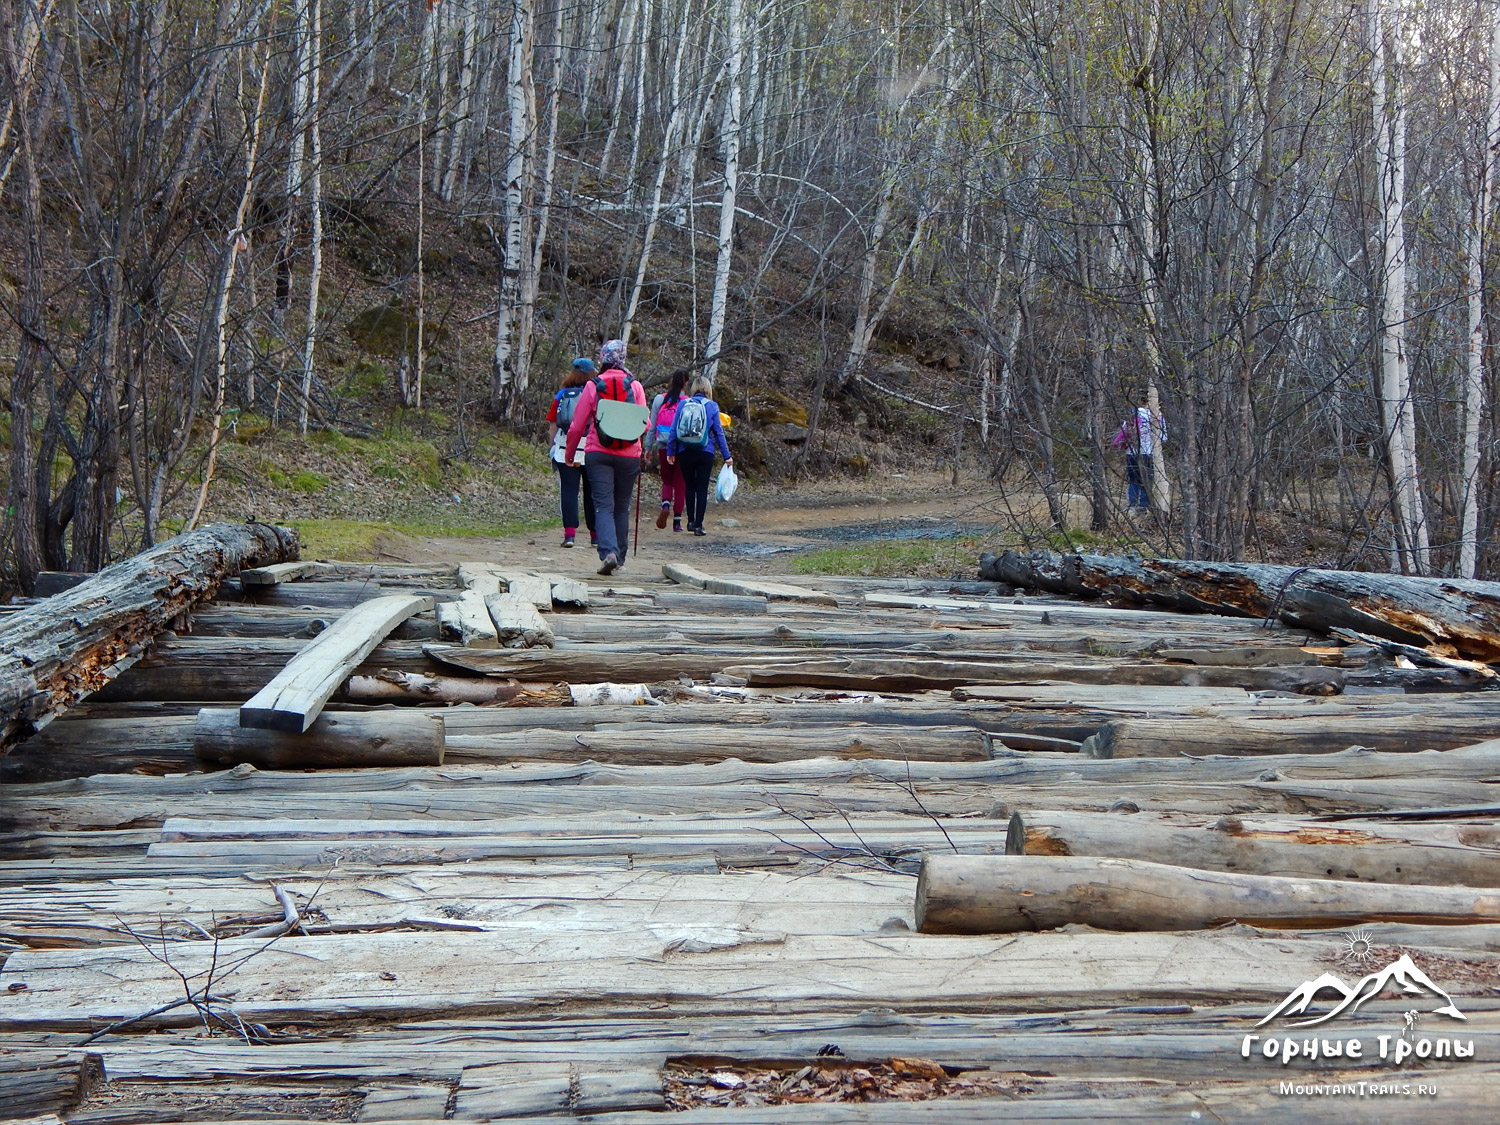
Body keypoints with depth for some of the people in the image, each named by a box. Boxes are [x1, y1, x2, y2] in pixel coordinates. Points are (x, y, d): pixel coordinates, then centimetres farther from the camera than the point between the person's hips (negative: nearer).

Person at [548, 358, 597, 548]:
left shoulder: (561, 395, 3)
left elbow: (553, 427, 4)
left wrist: (553, 447, 14)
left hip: (565, 450, 0)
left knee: (569, 492, 0)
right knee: (592, 493, 9)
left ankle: (569, 532, -12)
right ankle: (595, 533, 16)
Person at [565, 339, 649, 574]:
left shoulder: (593, 385, -3)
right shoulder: (635, 385, 1)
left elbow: (577, 425, 0)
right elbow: (644, 424, 2)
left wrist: (570, 453, 15)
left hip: (598, 453, -2)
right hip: (629, 455, 2)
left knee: (604, 506, -4)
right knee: (622, 507, 13)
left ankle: (608, 553, -23)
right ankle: (620, 557, 18)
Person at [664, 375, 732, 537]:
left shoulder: (683, 404, 1)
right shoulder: (711, 406, -4)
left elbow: (673, 430, 0)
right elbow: (718, 432, -2)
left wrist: (670, 452, 6)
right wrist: (726, 455, 3)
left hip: (685, 452, 2)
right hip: (705, 453, -2)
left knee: (690, 486, 17)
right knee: (702, 488, 4)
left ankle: (691, 521, 19)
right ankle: (698, 525, 0)